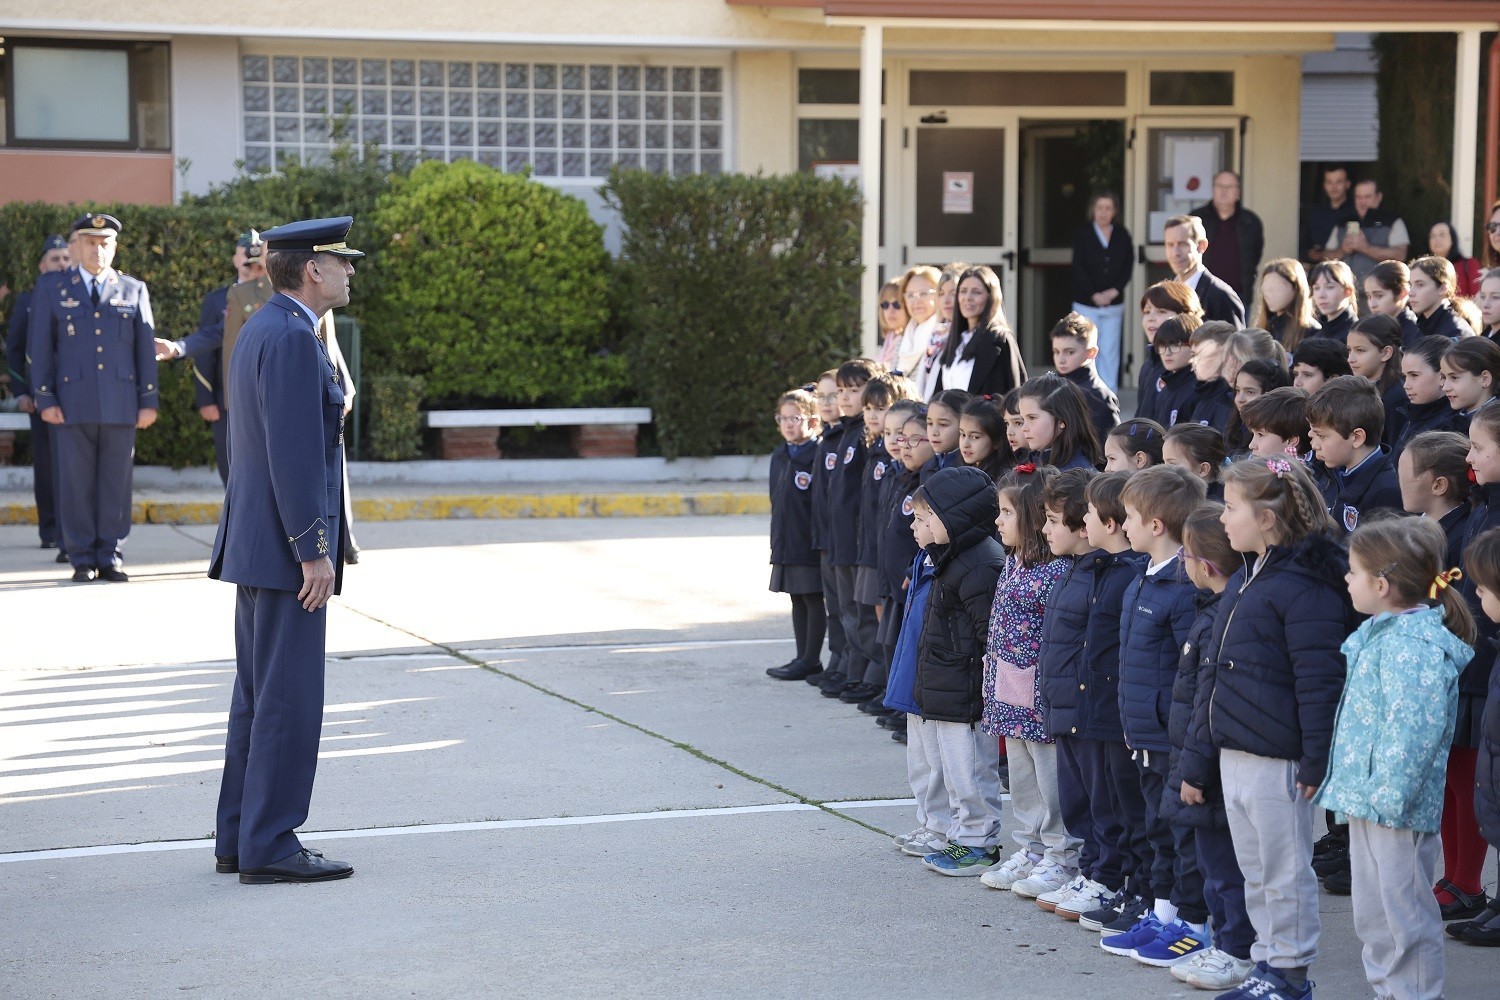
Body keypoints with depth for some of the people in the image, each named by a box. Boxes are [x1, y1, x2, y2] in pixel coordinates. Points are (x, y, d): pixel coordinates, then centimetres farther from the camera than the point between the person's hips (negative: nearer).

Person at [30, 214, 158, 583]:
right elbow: (39, 347, 6)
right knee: (76, 482, 0)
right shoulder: (51, 289, 8)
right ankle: (82, 559, 6)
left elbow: (146, 349, 9)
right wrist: (44, 399, -3)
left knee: (116, 482, 1)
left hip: (121, 404, 1)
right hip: (72, 405, -1)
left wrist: (148, 400, 2)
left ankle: (110, 557, 8)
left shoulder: (134, 290, 11)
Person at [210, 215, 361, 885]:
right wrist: (313, 551, -21)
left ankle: (239, 839, 18)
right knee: (289, 697, -6)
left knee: (258, 695, 13)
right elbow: (294, 452, -22)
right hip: (285, 544, -11)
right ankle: (269, 847, -3)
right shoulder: (293, 339, -16)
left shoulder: (261, 331, 16)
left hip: (257, 544, 11)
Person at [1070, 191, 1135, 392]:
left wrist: (1114, 291, -8)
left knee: (1110, 352, 2)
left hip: (1114, 303, 2)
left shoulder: (1122, 235, 6)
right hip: (1086, 303, -2)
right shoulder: (1081, 233, -1)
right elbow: (1078, 267, -5)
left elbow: (1129, 266, 5)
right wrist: (1094, 295, -12)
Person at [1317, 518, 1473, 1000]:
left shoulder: (1413, 646, -22)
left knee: (1403, 915, 0)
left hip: (1395, 809, -11)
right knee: (1372, 914, 20)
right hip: (1366, 798, 11)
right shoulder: (1380, 632, 10)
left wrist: (1388, 796, -27)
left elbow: (1413, 729, -28)